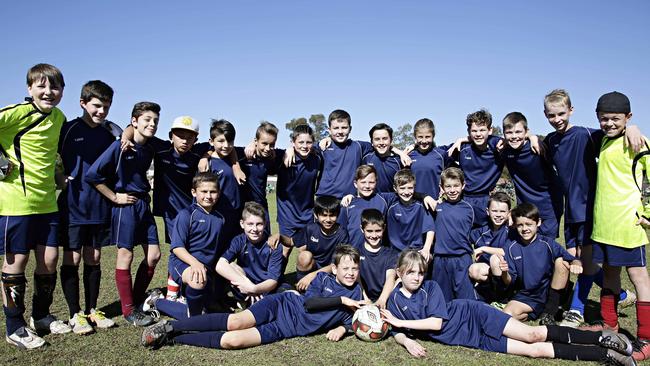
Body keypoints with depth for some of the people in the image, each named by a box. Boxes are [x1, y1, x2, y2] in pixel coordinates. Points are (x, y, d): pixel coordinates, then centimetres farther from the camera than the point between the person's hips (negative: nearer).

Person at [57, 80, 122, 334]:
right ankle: (75, 315, 12)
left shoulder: (111, 132, 6)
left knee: (94, 259, 11)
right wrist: (59, 177, -10)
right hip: (73, 206, -3)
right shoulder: (68, 129, -4)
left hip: (100, 206, 3)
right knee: (72, 259, 1)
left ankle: (92, 310, 22)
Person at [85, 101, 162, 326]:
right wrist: (115, 197, -13)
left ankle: (137, 300, 22)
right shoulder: (120, 146, -13)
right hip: (125, 205, -7)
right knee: (125, 255, 0)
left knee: (153, 255, 6)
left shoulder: (150, 149, 7)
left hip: (144, 204, 7)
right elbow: (93, 175, -17)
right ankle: (129, 310, 10)